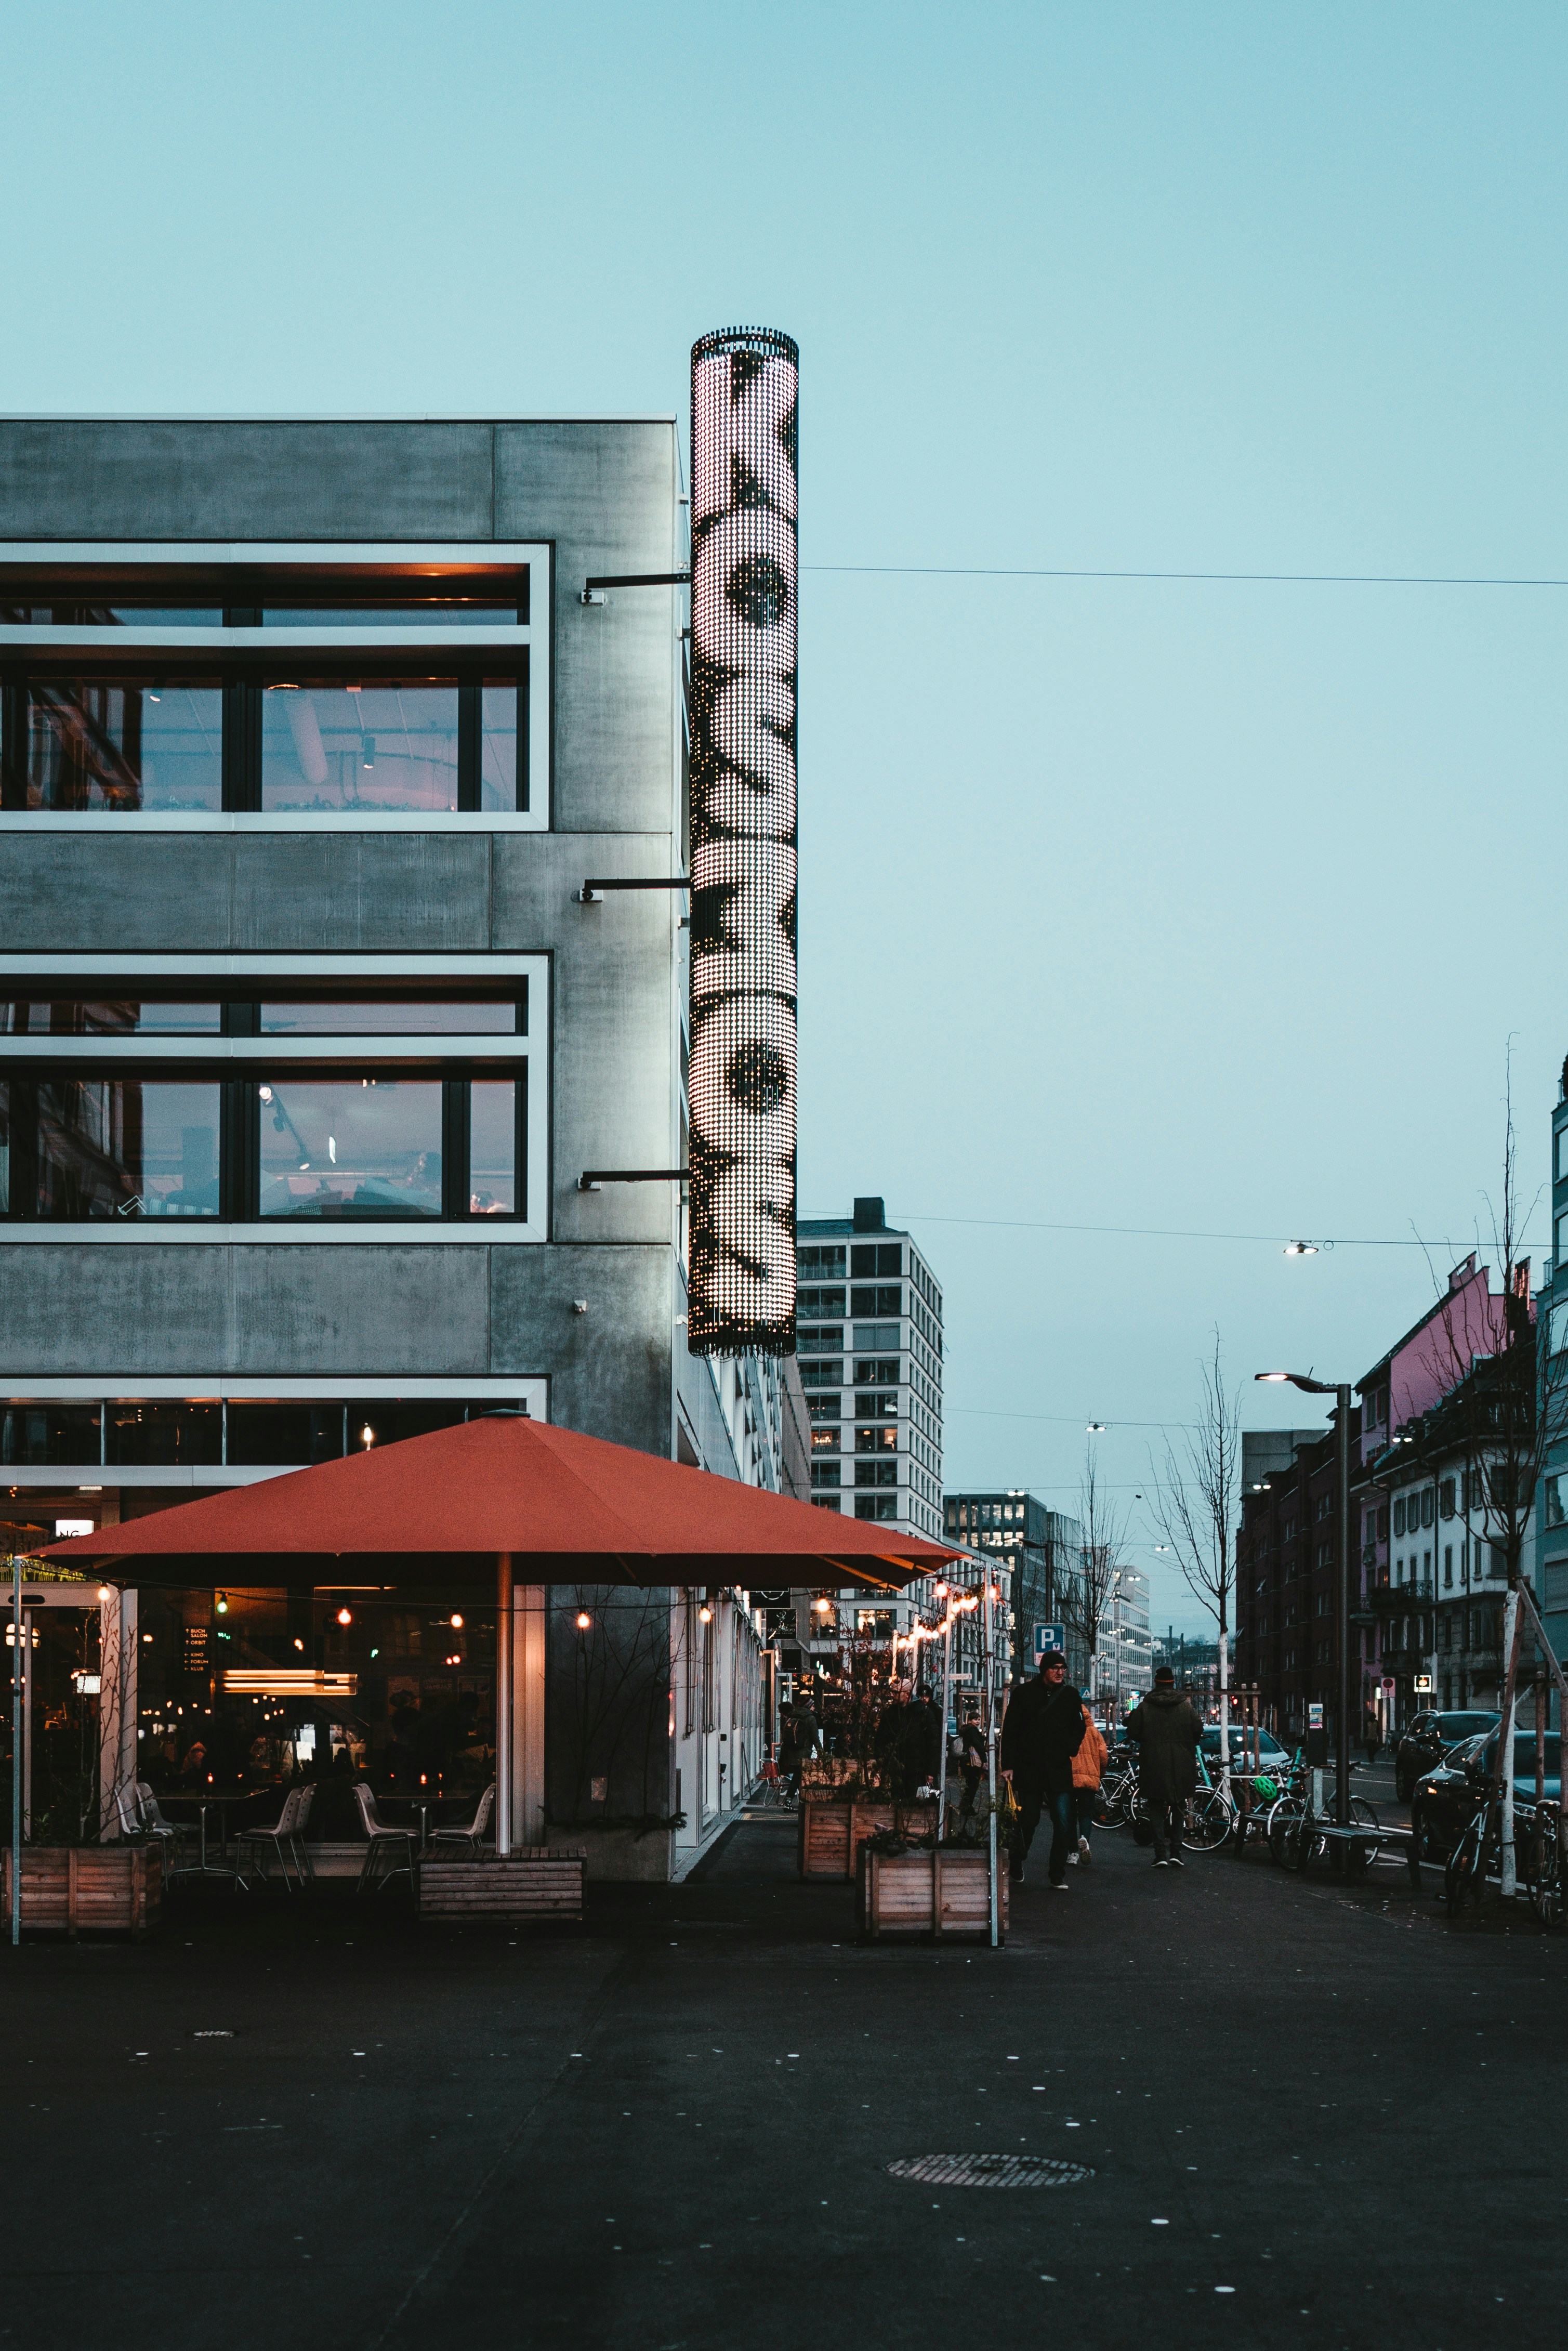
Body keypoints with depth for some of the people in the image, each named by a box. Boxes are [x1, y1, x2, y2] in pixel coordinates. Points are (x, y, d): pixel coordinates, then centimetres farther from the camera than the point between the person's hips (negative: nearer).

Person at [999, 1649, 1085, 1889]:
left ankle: (1058, 1876, 0)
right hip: (1029, 1768, -1)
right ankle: (1016, 1861, 34)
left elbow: (1079, 1727, 21)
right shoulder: (1026, 1693, 1)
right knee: (1028, 1821, 7)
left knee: (1063, 1822, -8)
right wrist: (1009, 1765, -3)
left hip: (1060, 1770, 1)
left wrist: (1071, 1748, 1)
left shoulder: (1070, 1695, 8)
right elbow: (1010, 1731, 3)